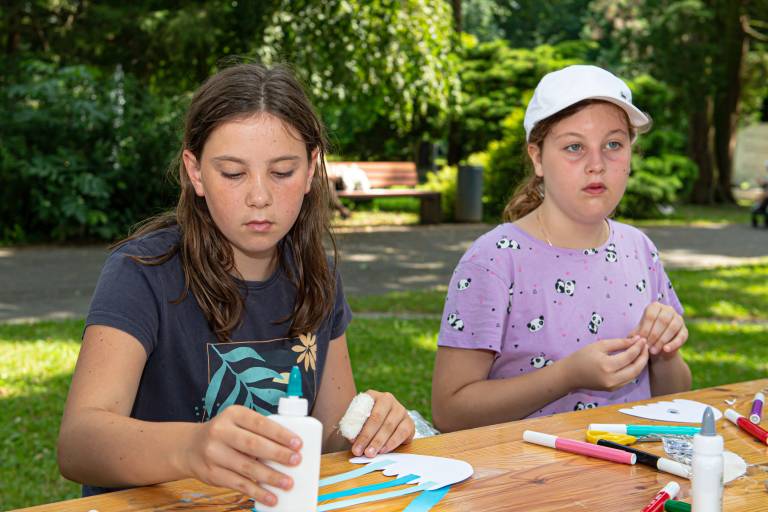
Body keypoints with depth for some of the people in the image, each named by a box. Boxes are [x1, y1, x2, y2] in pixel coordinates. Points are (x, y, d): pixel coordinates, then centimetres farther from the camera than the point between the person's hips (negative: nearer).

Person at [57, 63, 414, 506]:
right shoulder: (143, 273, -12)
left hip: (281, 501, 4)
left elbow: (334, 439, 11)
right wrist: (188, 448, -45)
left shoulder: (316, 276, 3)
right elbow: (76, 443, -26)